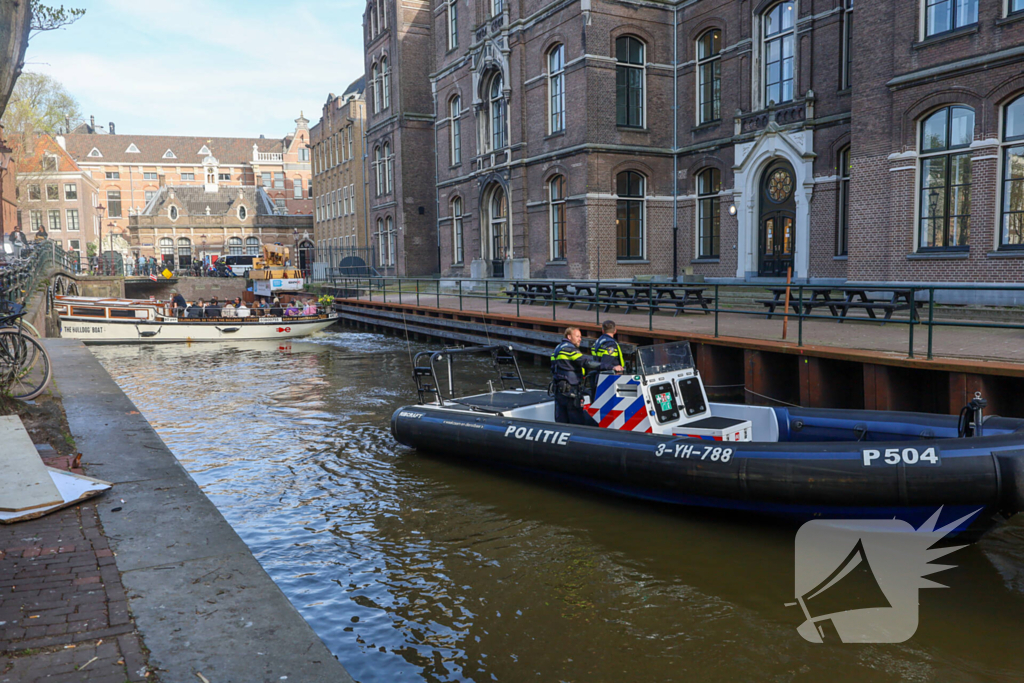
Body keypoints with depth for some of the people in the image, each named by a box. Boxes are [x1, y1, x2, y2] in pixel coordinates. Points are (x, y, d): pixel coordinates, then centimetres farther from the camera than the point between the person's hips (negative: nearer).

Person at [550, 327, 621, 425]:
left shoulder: (559, 347, 17)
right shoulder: (569, 349, -14)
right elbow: (587, 362, -24)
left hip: (559, 390, 9)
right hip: (570, 390, -9)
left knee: (561, 422, 11)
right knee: (577, 421, -4)